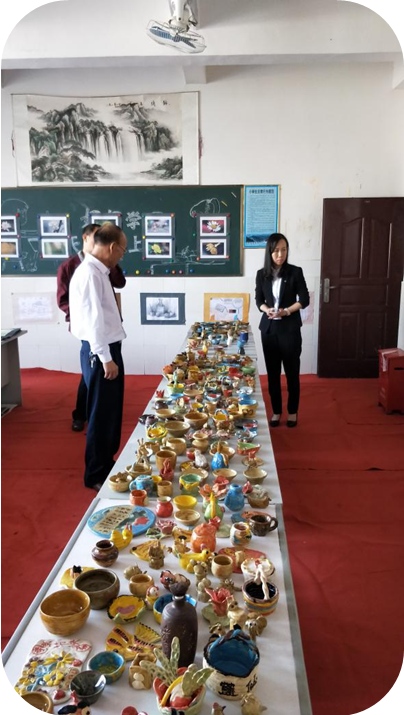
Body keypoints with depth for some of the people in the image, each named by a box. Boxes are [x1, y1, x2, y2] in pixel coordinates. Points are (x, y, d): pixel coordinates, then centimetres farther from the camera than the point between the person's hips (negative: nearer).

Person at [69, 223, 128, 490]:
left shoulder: (98, 271, 14)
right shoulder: (90, 273, -18)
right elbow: (93, 319, -23)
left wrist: (109, 354, 15)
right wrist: (105, 358, -22)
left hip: (107, 349, 10)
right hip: (100, 352, -10)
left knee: (111, 412, 18)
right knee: (102, 415, 0)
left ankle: (106, 465, 33)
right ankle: (96, 475, 14)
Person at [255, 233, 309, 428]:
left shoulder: (295, 272, -5)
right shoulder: (262, 274, 3)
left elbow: (304, 300, -4)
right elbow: (258, 300, 9)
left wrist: (286, 311, -18)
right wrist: (267, 309, -12)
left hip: (290, 328, -2)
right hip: (268, 328, 3)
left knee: (292, 371, 5)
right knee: (272, 372, 8)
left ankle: (292, 411, 19)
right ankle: (276, 411, 20)